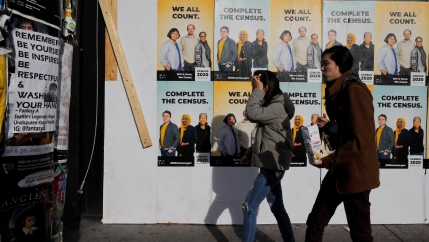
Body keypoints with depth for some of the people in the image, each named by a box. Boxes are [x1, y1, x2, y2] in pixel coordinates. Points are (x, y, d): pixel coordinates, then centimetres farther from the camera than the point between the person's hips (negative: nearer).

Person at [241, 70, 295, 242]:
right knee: (277, 209, 15)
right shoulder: (271, 105, 17)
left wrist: (258, 91, -17)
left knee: (249, 207, -5)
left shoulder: (278, 107, -15)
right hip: (271, 165, 10)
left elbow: (252, 114, -28)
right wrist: (250, 154, 16)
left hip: (272, 166, -10)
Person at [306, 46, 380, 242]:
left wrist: (328, 161, -15)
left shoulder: (354, 90, -17)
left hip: (355, 172, -9)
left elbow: (360, 139, -21)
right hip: (339, 171, 9)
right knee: (315, 222, 13)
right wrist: (328, 127, 2)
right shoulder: (338, 92, 14)